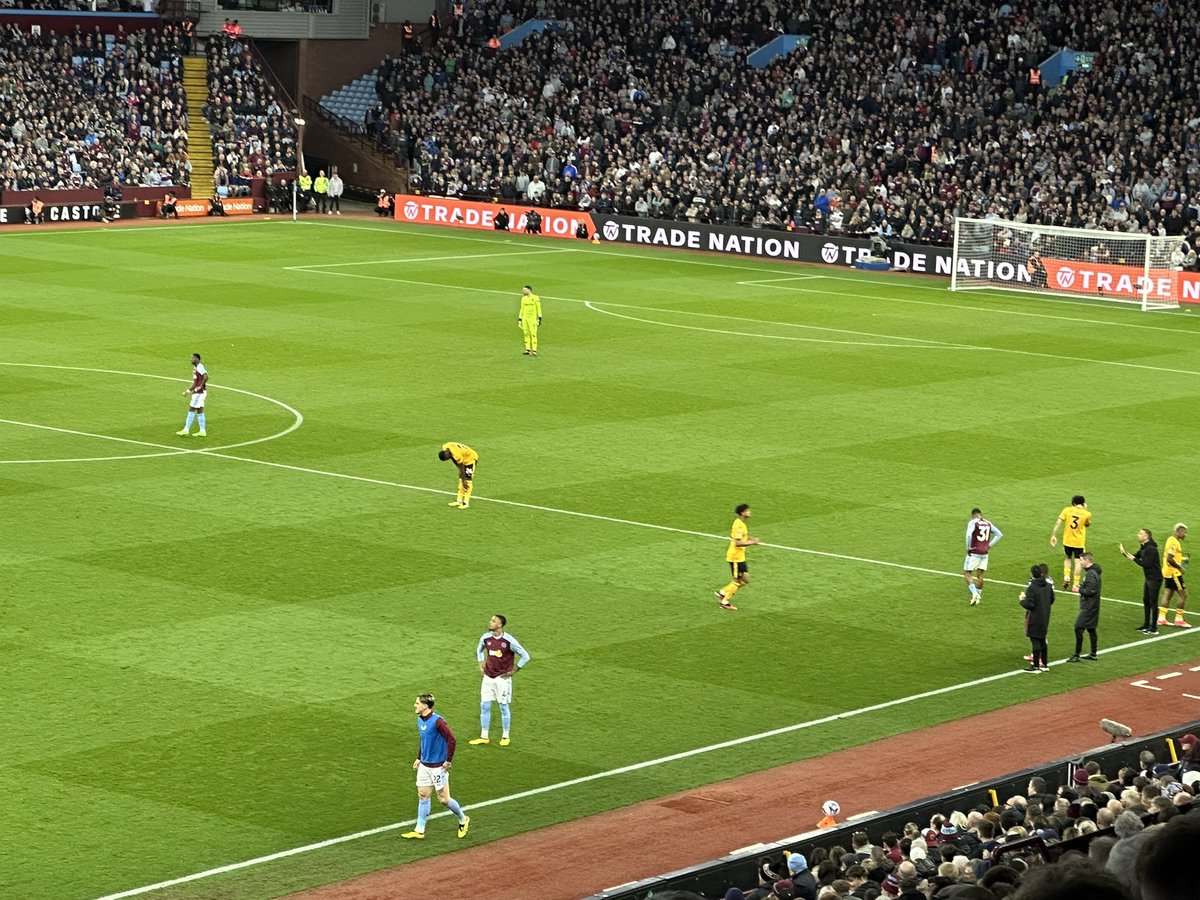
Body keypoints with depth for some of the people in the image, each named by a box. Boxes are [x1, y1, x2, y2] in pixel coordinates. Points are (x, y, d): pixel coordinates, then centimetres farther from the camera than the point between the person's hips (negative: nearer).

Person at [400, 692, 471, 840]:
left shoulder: (437, 721, -22)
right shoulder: (420, 720, 5)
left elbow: (452, 740, -22)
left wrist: (448, 761, -19)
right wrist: (419, 758, 19)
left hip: (438, 766, -8)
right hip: (424, 765, 8)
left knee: (443, 798, 0)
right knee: (422, 796, 9)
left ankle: (463, 820, 23)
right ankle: (419, 831, 13)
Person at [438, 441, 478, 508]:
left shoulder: (457, 455, -36)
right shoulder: (445, 447, -13)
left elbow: (461, 469, -26)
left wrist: (464, 481, -18)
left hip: (470, 458, -9)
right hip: (464, 458, 9)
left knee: (468, 480, -12)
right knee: (461, 479, 7)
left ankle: (466, 502, -12)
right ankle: (459, 500, 12)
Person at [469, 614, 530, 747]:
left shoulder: (509, 640, -16)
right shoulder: (486, 638, 0)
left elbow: (525, 656, -9)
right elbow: (479, 650, 24)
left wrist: (513, 671, -6)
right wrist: (481, 664, 13)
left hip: (503, 677, -5)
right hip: (488, 676, 5)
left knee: (503, 707, 3)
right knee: (484, 706, 4)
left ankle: (505, 737, 17)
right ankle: (484, 737, 13)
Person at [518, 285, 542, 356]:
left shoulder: (535, 298, -4)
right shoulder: (523, 299, 14)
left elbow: (538, 309, -4)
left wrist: (539, 318, -10)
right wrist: (519, 319, 16)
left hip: (532, 319, -6)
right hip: (525, 318, 6)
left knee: (533, 334, -9)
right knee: (526, 334, 4)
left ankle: (534, 351, -9)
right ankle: (527, 350, 9)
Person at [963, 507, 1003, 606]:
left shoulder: (972, 522, -9)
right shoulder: (988, 523, 9)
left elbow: (969, 535, -25)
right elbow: (999, 534, 13)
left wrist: (968, 547, -12)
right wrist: (989, 545, 12)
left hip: (974, 553, -5)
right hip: (984, 553, 5)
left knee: (967, 573, 2)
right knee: (980, 575, 12)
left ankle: (974, 593, -15)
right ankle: (978, 597, 15)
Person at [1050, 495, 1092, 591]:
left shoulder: (1067, 510, -4)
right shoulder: (1086, 514, -5)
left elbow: (1058, 523, -8)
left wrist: (1054, 536, -3)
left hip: (1067, 540, 1)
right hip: (1079, 542, -1)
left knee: (1067, 559, 21)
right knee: (1078, 562, 5)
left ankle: (1066, 577, 4)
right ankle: (1075, 585, 3)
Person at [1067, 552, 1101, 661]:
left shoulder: (1091, 574, -21)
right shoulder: (1094, 572, 11)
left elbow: (1090, 591, -26)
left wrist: (1080, 590, -10)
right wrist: (1081, 588, 3)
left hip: (1088, 607, -10)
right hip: (1093, 606, 10)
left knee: (1078, 629, -7)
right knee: (1091, 629, 15)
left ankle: (1077, 655, -4)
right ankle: (1093, 654, 21)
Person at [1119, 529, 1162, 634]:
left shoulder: (1151, 549, -20)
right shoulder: (1144, 548, 10)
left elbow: (1146, 564, -25)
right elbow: (1135, 556, 15)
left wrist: (1133, 558, -19)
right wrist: (1124, 552, 0)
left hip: (1154, 579, -10)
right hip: (1148, 578, 10)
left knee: (1153, 602, -4)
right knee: (1146, 601, 16)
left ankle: (1154, 629, 1)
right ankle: (1146, 625, 25)